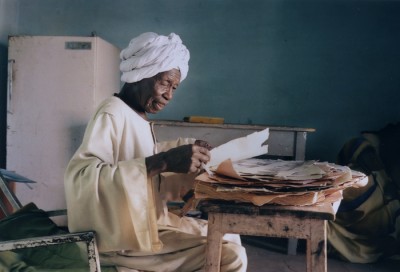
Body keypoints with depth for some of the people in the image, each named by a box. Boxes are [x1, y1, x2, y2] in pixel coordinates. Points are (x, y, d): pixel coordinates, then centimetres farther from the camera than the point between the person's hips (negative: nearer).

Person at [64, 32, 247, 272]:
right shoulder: (112, 114, -18)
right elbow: (80, 176, -34)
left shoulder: (139, 115, 8)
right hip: (126, 236, -9)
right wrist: (163, 162, -39)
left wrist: (186, 146, 13)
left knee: (228, 238, 14)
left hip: (152, 220, 10)